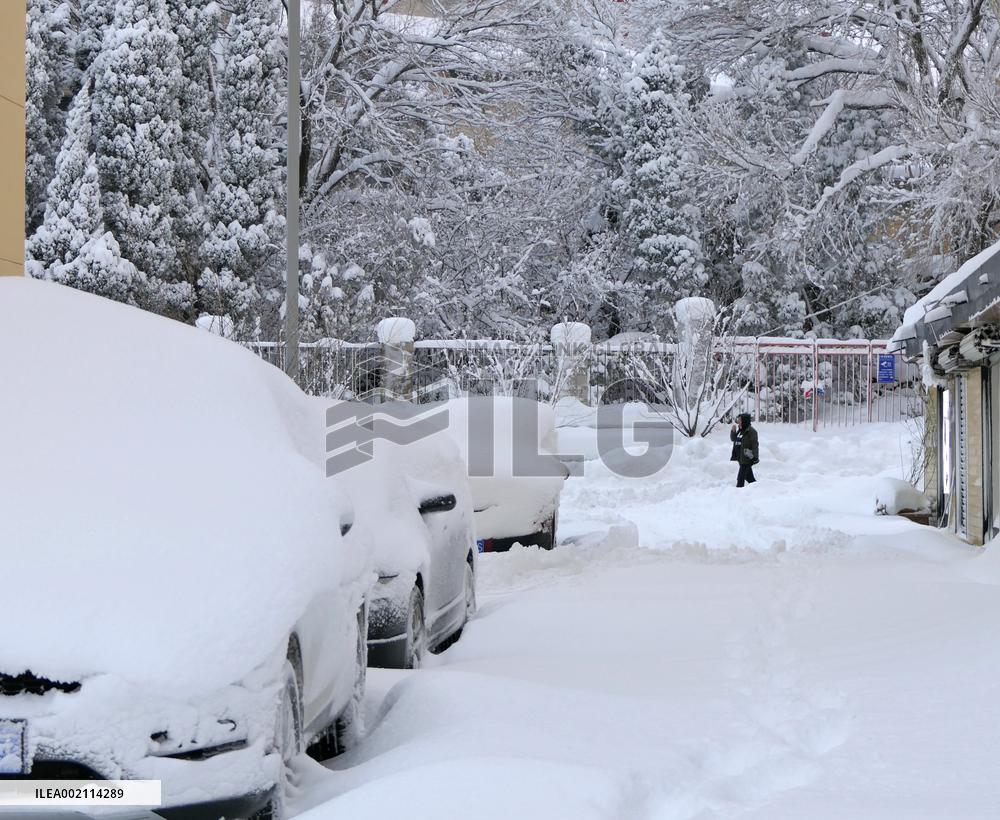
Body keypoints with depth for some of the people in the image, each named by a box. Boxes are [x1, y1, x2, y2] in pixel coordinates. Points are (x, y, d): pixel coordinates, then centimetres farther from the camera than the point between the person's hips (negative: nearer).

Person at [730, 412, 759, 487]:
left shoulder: (751, 431, -13)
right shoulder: (740, 430, 11)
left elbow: (755, 445, -16)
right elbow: (733, 439, 20)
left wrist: (755, 458, -20)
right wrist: (733, 431, 1)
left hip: (747, 459, -9)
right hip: (741, 458, 9)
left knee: (740, 478, -9)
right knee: (749, 478, 16)